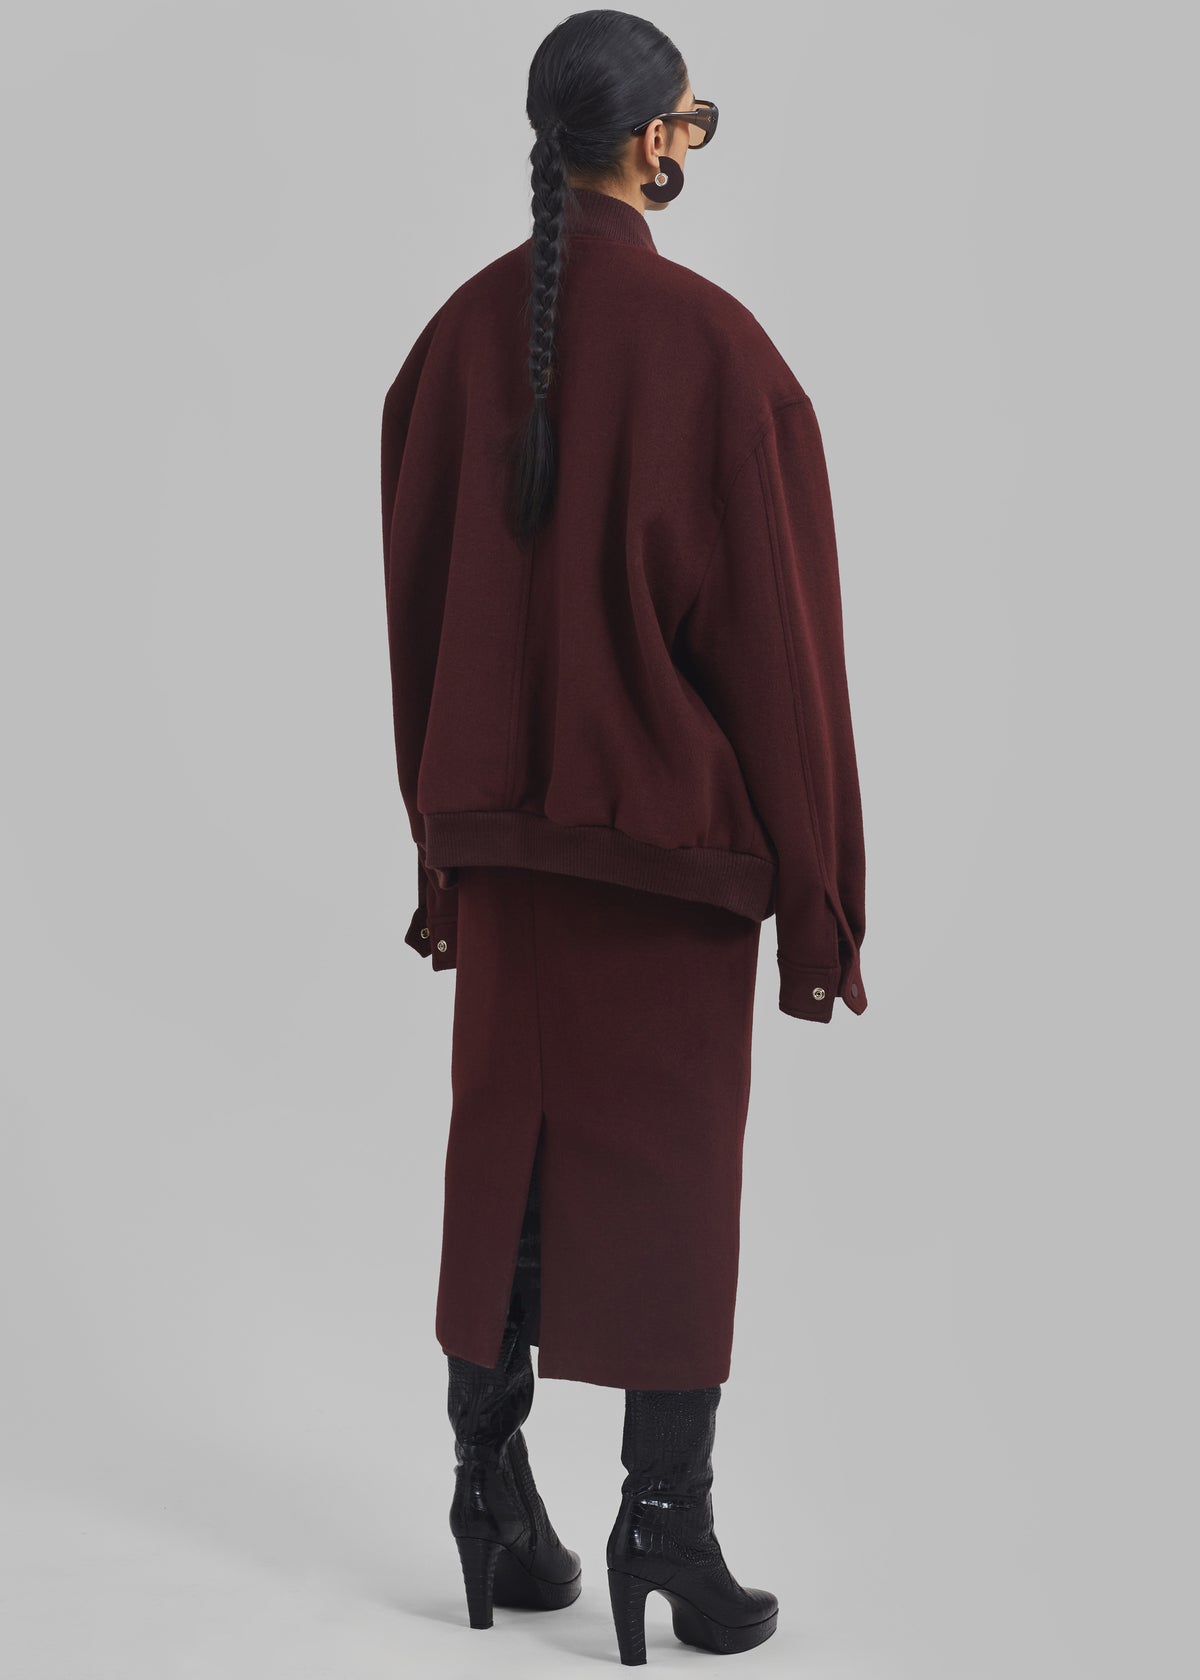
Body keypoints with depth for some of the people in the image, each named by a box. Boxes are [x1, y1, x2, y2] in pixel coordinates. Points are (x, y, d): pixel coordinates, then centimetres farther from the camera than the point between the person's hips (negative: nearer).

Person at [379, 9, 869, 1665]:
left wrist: (441, 845, 15)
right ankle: (665, 1520, 9)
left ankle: (491, 1486, 20)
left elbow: (417, 608, 6)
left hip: (500, 816, 5)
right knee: (672, 1161, 4)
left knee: (504, 1147, 12)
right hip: (673, 829, -4)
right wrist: (818, 891, -7)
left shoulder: (459, 336, 2)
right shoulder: (714, 343, -13)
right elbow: (774, 624, -13)